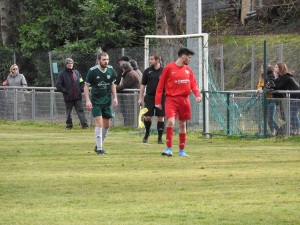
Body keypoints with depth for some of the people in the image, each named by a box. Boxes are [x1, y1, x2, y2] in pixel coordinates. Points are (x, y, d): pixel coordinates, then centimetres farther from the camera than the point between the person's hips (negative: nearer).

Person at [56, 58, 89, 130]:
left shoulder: (76, 72, 11)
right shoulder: (62, 73, 0)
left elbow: (82, 83, 20)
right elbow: (59, 85, -3)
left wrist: (81, 90, 4)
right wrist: (65, 91, -12)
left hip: (77, 97, 2)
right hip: (68, 97, -2)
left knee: (80, 111, -4)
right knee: (68, 112, 7)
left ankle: (84, 124, -9)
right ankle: (69, 125, 17)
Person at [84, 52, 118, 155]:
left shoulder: (111, 70, 1)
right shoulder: (92, 71, -12)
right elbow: (86, 86, -6)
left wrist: (115, 97, 5)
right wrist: (87, 101, -14)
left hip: (107, 102, 5)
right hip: (96, 102, -5)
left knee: (107, 125, 9)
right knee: (99, 123, -14)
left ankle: (99, 145, 25)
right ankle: (99, 148, -10)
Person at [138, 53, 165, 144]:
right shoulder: (147, 71, 5)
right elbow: (143, 85, 10)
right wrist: (141, 98, 6)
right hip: (149, 97, 1)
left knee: (161, 117, 1)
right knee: (147, 117, -3)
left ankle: (160, 138, 10)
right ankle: (147, 133, 23)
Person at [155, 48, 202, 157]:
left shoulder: (188, 70, 11)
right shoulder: (169, 68, -4)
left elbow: (193, 84, 12)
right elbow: (160, 85, -2)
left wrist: (198, 95, -8)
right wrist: (158, 101, -5)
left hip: (184, 99, 5)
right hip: (172, 99, -5)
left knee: (182, 124, 10)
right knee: (170, 121, -20)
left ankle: (182, 150, 20)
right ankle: (169, 149, -14)